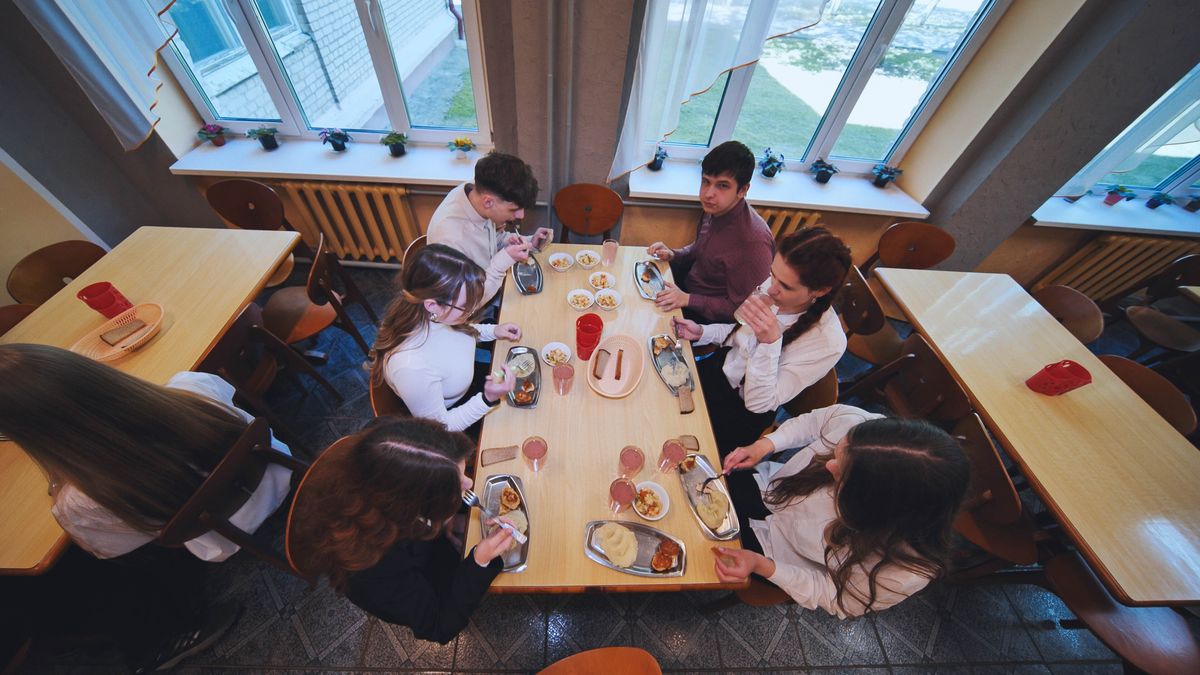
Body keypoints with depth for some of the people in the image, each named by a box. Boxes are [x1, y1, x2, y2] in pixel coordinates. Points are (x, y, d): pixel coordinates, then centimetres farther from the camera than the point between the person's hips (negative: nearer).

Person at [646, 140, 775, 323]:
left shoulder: (753, 242, -31)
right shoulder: (716, 209, -7)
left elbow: (741, 309, -24)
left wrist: (687, 299, -29)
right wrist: (673, 255, -5)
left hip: (707, 315, -7)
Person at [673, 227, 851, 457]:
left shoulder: (828, 342, -29)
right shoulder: (773, 286, -14)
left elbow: (758, 403, -27)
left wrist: (770, 343, -39)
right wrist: (702, 333, -9)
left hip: (744, 412, -5)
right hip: (721, 367, 5)